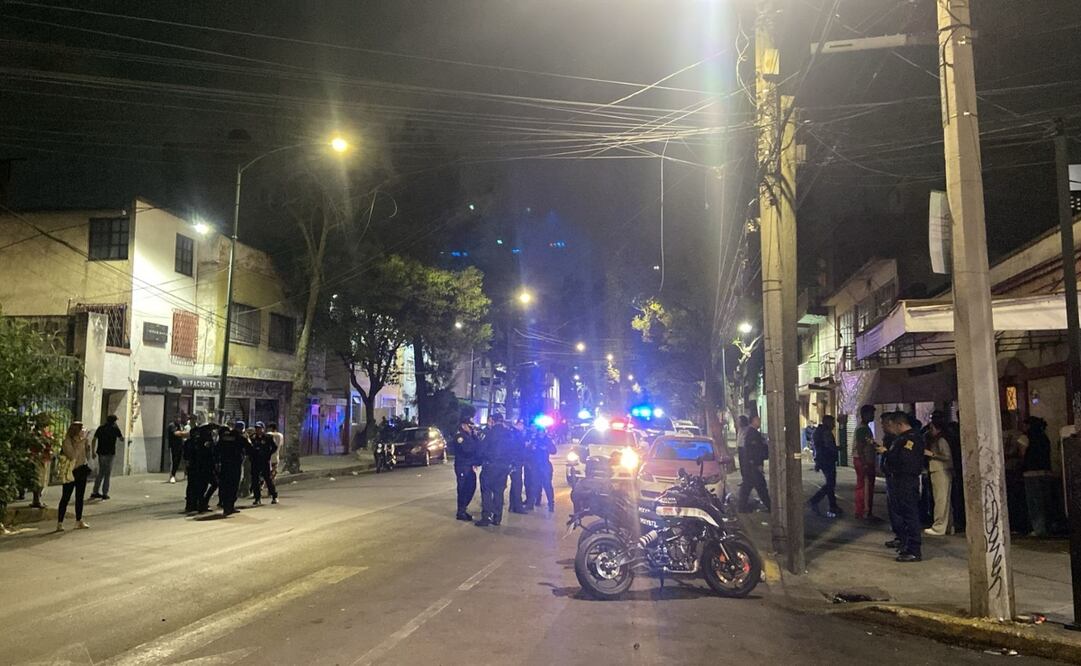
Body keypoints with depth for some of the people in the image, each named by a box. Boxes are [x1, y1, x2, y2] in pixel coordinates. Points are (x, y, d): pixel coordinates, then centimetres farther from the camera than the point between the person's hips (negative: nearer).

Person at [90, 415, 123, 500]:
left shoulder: (100, 427, 9)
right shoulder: (115, 428, -3)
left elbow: (94, 440, 6)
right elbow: (122, 439, 3)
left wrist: (93, 451, 11)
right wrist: (120, 437, 23)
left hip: (100, 452, 4)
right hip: (109, 453, -4)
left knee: (100, 473, 16)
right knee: (107, 474, 1)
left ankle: (95, 492, 17)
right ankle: (104, 494, 1)